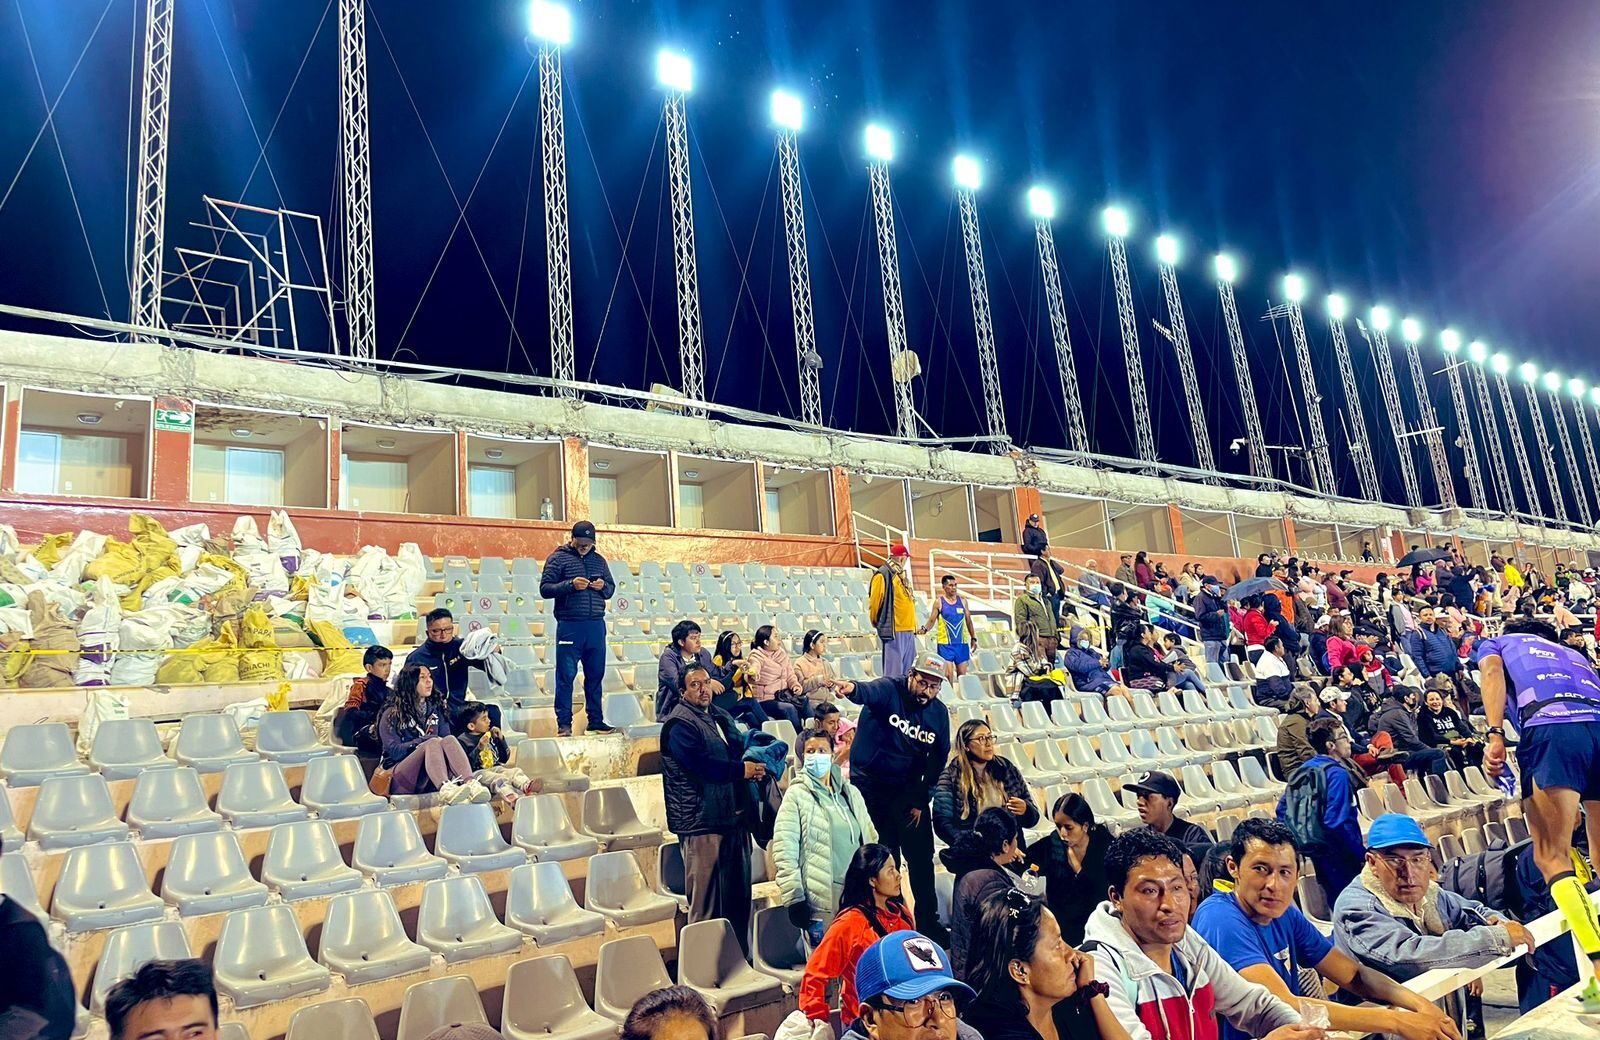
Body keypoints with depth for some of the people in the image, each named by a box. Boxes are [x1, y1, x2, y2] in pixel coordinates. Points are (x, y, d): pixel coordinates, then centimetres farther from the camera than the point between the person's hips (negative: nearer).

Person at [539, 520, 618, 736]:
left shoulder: (599, 560, 14)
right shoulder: (558, 558, 1)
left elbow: (611, 588, 21)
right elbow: (545, 588, -4)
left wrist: (603, 586, -3)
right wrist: (571, 584, -18)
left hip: (596, 625, 5)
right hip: (569, 625, -4)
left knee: (596, 675, 9)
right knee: (566, 675, -2)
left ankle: (596, 720, 18)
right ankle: (564, 723, 5)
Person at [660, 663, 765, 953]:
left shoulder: (721, 717, 17)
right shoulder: (679, 724, -11)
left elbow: (743, 746, 21)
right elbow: (701, 765, -21)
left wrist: (756, 762, -1)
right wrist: (742, 769, -15)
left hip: (734, 817, 9)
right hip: (702, 821, -9)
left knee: (739, 893, 16)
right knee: (706, 902, -4)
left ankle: (741, 954, 27)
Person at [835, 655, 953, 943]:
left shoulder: (939, 712, 0)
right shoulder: (889, 690, -15)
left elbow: (938, 759, 6)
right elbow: (870, 691, -39)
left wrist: (922, 800, 1)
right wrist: (853, 689, -63)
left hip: (908, 791, 4)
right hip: (869, 786, -4)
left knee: (921, 857, 7)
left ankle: (929, 923, 23)